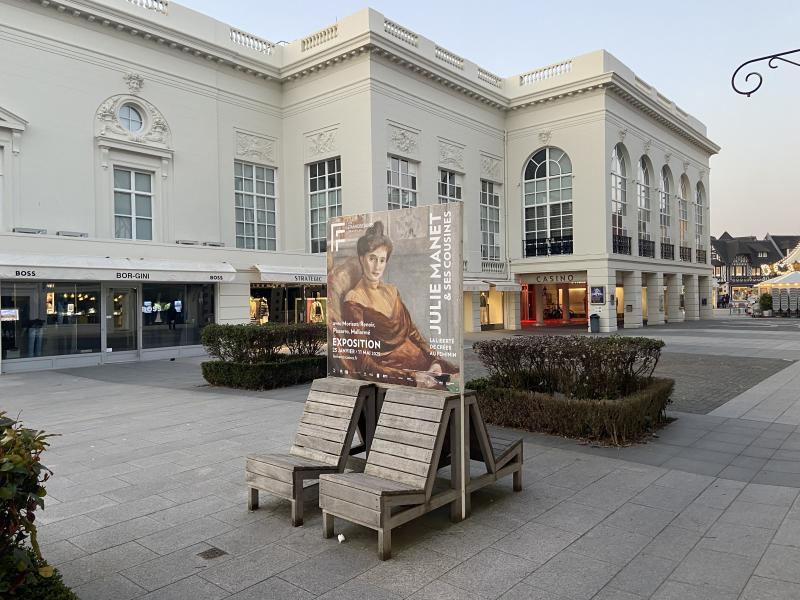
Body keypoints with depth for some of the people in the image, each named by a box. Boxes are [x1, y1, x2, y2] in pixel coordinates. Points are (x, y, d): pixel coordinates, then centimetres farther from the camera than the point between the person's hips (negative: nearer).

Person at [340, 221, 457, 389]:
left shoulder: (391, 291, 15)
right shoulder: (353, 300, -6)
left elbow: (411, 330, 13)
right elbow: (363, 362, -10)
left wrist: (435, 361, -5)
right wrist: (411, 377, -19)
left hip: (420, 360, 6)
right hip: (388, 371, -6)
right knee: (437, 388, -27)